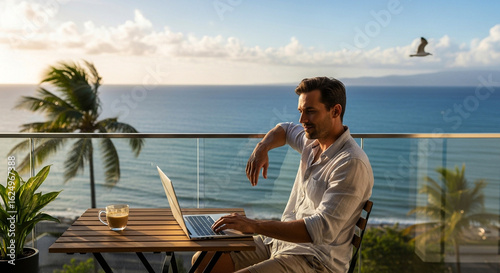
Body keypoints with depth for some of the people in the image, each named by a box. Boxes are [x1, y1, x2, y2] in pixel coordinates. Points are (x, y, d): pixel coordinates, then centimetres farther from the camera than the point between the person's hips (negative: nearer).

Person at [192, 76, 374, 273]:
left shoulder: (352, 164, -20)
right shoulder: (313, 142, 6)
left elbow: (321, 230, -28)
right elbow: (286, 130, 30)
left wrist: (254, 226, -30)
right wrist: (262, 148, 7)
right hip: (280, 240, 9)